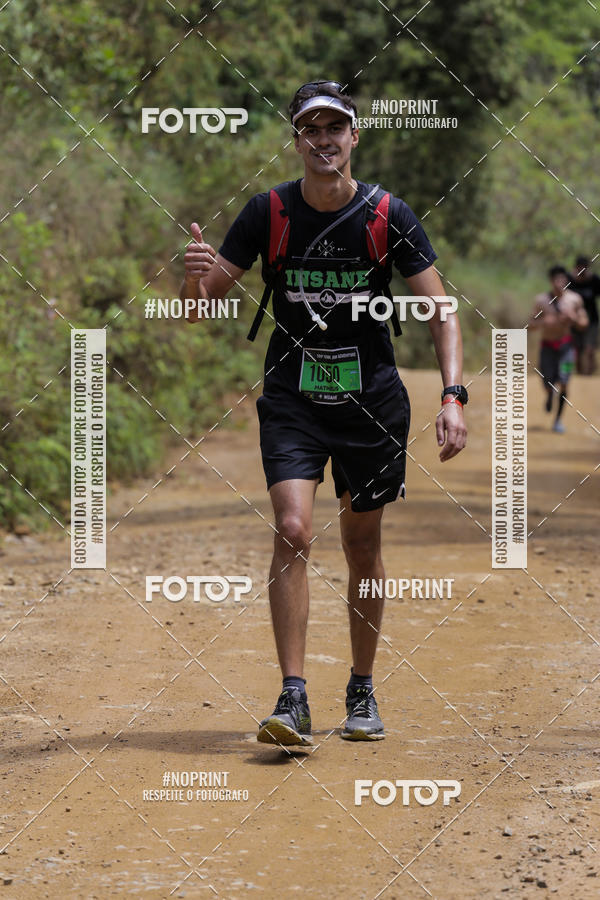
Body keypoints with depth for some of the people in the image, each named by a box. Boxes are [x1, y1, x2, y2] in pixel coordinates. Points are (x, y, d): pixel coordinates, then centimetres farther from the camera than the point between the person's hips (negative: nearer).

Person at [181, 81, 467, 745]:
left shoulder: (389, 216, -7)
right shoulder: (268, 212, -6)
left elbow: (441, 312, -6)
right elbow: (196, 311, -4)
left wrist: (452, 397, -19)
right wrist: (195, 277, -28)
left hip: (371, 402, 0)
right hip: (292, 400, 0)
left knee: (363, 546, 8)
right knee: (292, 530, -17)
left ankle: (362, 692, 26)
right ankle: (293, 699, -15)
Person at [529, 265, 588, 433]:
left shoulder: (574, 299, -2)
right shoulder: (542, 299, -3)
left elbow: (583, 325, 4)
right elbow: (532, 323, 0)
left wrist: (573, 318, -17)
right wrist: (544, 322, -21)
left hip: (565, 345, 0)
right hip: (547, 345, 1)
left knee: (563, 383, -12)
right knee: (548, 384, 1)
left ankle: (558, 419, 0)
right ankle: (550, 394, 40)